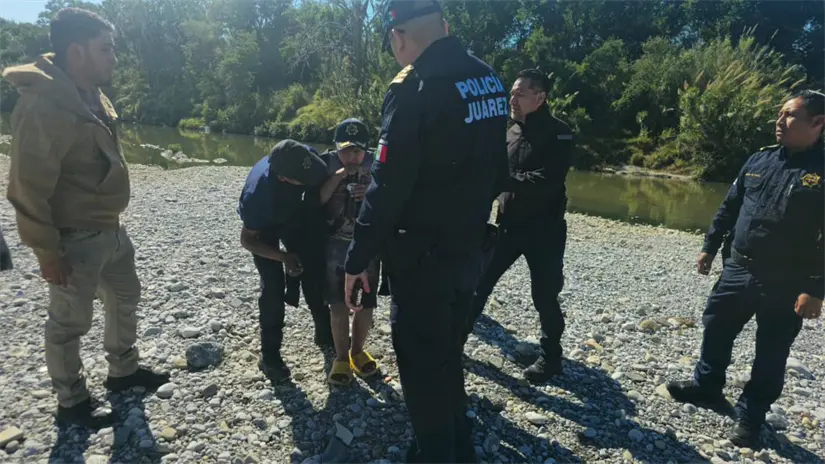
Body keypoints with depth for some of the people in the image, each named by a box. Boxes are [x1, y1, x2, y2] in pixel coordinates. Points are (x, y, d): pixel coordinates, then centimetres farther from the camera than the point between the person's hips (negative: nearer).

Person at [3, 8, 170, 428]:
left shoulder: (90, 95, 6)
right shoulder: (42, 105, -23)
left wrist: (111, 220, 18)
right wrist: (46, 250, -19)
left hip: (111, 230, 9)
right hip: (75, 240, -9)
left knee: (125, 299, 22)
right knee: (69, 323, 8)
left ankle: (123, 371, 42)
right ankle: (71, 403, 28)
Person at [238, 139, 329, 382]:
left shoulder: (305, 157, -35)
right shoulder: (258, 192, -43)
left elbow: (319, 186, -10)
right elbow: (247, 240, -26)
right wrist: (283, 257, -34)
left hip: (293, 213, 4)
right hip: (264, 226, -4)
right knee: (273, 287, -10)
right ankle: (269, 355, 7)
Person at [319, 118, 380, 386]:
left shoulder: (374, 165, -5)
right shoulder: (328, 163, -5)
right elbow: (317, 200, -14)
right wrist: (338, 177, -23)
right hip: (335, 244, -1)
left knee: (366, 304, 6)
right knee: (339, 305, -1)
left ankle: (358, 351, 29)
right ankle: (341, 358, 18)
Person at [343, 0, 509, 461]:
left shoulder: (415, 87, -17)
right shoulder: (490, 79, 7)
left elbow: (388, 185, -20)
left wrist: (358, 258, -11)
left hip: (422, 256, -8)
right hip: (469, 250, 8)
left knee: (423, 370, 8)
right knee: (448, 357, 23)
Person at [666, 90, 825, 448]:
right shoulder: (759, 160, 4)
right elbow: (728, 209, 13)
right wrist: (709, 247, 12)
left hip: (785, 286, -5)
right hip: (738, 271, 5)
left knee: (770, 357, 10)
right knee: (716, 331, 17)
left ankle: (750, 418, 27)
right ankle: (706, 387, 38)